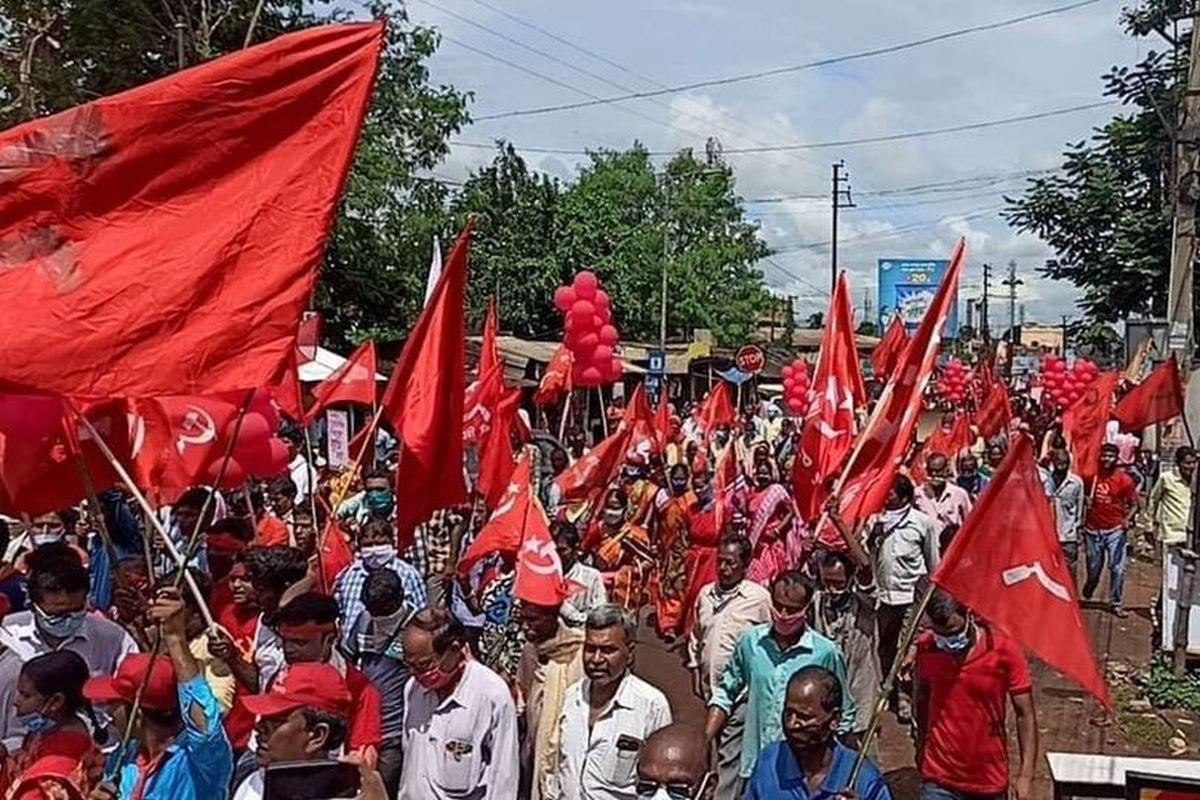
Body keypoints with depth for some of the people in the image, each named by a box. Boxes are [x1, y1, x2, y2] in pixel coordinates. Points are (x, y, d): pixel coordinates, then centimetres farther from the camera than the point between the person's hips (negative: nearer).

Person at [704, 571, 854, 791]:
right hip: (753, 767, 2)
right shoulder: (751, 641, -4)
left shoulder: (825, 652, -11)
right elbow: (725, 692, 7)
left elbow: (844, 717, 0)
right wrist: (704, 742, 1)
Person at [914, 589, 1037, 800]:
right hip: (939, 779, 0)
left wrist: (1026, 774, -13)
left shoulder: (1003, 650, -14)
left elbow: (1025, 715, -8)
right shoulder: (925, 647, -9)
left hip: (989, 780, 0)